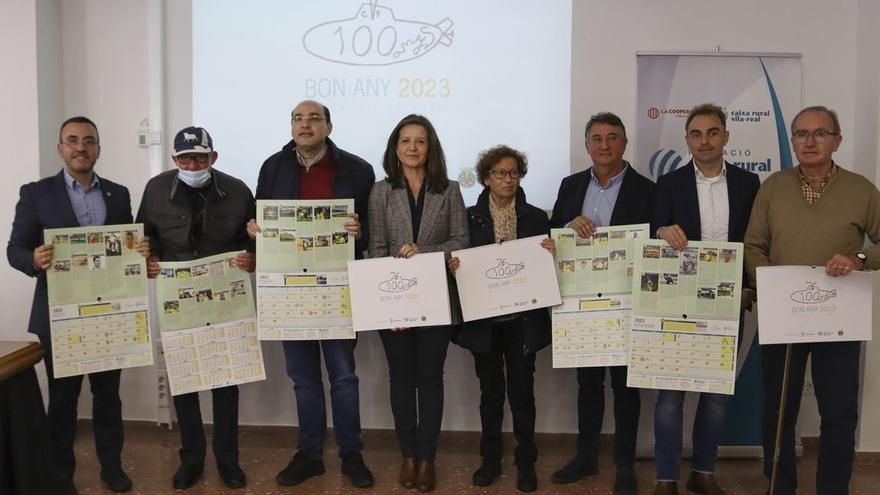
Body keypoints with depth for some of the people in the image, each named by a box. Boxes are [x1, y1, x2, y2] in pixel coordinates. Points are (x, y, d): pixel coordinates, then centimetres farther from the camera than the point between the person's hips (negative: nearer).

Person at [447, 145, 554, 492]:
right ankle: (491, 459, 25)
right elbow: (459, 260, 5)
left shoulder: (536, 217, 4)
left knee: (522, 390, 6)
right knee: (490, 392, 11)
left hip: (522, 318, 0)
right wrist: (454, 266, -16)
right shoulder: (470, 217, 2)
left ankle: (526, 462, 20)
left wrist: (551, 255, -15)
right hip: (483, 319, 0)